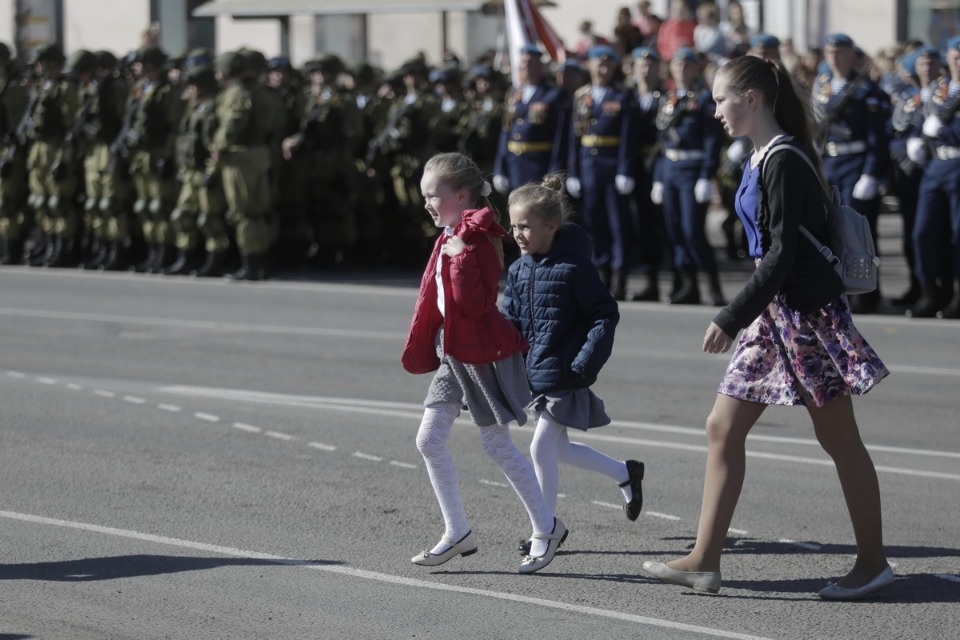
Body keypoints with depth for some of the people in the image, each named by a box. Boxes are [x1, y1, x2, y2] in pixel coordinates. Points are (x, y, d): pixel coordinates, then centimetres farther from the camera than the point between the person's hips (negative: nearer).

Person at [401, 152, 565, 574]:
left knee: (496, 444, -1)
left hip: (484, 354, -9)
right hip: (454, 352, 9)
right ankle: (457, 532, 12)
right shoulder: (449, 238, 9)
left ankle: (546, 528, 13)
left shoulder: (477, 239, -18)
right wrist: (421, 349, 22)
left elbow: (475, 302, -27)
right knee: (429, 439, 4)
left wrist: (461, 256, -31)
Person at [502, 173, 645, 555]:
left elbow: (606, 315, -13)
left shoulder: (574, 266, -14)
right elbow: (509, 322, 13)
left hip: (564, 376, -8)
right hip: (535, 375, 8)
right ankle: (626, 473, 36)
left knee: (541, 448, -6)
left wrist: (586, 363, -19)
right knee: (558, 449, 15)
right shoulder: (519, 270, 7)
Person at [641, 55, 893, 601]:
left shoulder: (784, 162, -18)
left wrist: (731, 319, -21)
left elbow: (783, 254, -22)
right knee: (724, 428, 5)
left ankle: (873, 561, 13)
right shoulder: (763, 159, 11)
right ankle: (705, 560, 7)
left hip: (808, 310, -10)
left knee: (840, 438, 2)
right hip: (776, 312, 10)